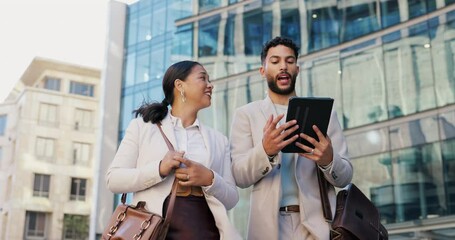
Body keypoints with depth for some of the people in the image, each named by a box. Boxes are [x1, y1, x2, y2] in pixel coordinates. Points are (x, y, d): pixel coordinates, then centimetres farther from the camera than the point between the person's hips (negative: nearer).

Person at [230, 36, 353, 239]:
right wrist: (265, 150, -24)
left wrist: (328, 160, -19)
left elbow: (344, 177, 3)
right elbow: (239, 176, -5)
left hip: (318, 224, 1)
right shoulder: (246, 114, 4)